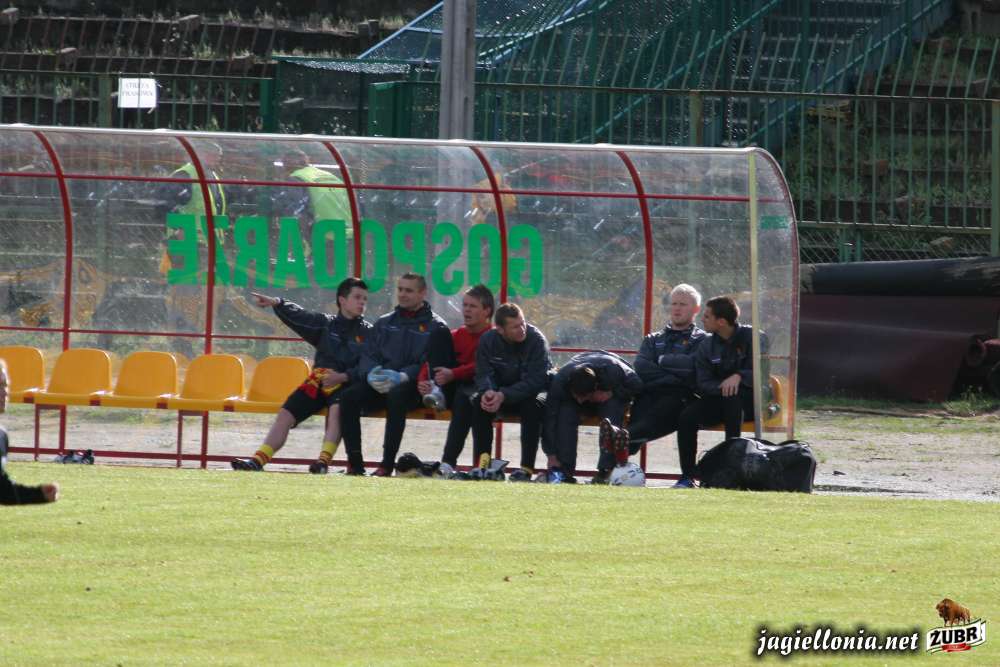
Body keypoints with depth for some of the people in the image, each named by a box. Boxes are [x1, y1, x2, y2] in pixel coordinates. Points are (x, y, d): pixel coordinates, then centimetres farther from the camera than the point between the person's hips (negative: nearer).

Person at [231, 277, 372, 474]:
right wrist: (276, 303, -9)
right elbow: (298, 316, 7)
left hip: (346, 384, -4)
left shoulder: (367, 332, 4)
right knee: (285, 413, -10)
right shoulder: (326, 324, 16)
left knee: (336, 408, -35)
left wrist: (343, 377, -19)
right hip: (318, 383, 4)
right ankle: (258, 460, -12)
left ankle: (324, 461, -43)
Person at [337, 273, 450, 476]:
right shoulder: (384, 323, 23)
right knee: (349, 396, -24)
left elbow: (432, 364, -7)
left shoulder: (435, 327, 5)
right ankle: (354, 462, -25)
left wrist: (401, 377, -21)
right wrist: (372, 373, -8)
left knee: (396, 396, -39)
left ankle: (387, 464, -37)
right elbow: (368, 354, 16)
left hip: (413, 386, -5)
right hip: (379, 384, 5)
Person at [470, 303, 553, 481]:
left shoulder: (536, 339, -20)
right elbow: (483, 374, -9)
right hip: (499, 393, 3)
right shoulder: (488, 340, -8)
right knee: (478, 402, -25)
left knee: (533, 406, -35)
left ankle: (526, 468, -32)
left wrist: (503, 396, -36)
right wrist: (487, 391, -34)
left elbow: (535, 380, -26)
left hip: (530, 394, -3)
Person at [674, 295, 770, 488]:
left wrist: (739, 377, -34)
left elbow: (761, 373, -16)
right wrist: (722, 386, -20)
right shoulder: (707, 346, 8)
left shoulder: (753, 337, -5)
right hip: (718, 400, 4)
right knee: (687, 417, -23)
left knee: (733, 397, -39)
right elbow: (703, 384, 1)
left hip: (752, 400, -4)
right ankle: (687, 476, -20)